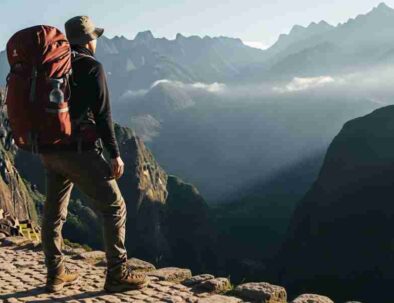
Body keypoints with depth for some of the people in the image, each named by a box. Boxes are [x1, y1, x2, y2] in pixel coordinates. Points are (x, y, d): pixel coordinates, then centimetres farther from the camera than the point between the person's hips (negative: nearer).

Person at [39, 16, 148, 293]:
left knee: (54, 212, 17)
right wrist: (115, 154, -10)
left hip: (51, 151, 8)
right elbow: (102, 114, -15)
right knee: (114, 208, 1)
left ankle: (56, 274, 23)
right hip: (80, 152, -7)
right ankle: (117, 275, 2)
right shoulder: (92, 67, -8)